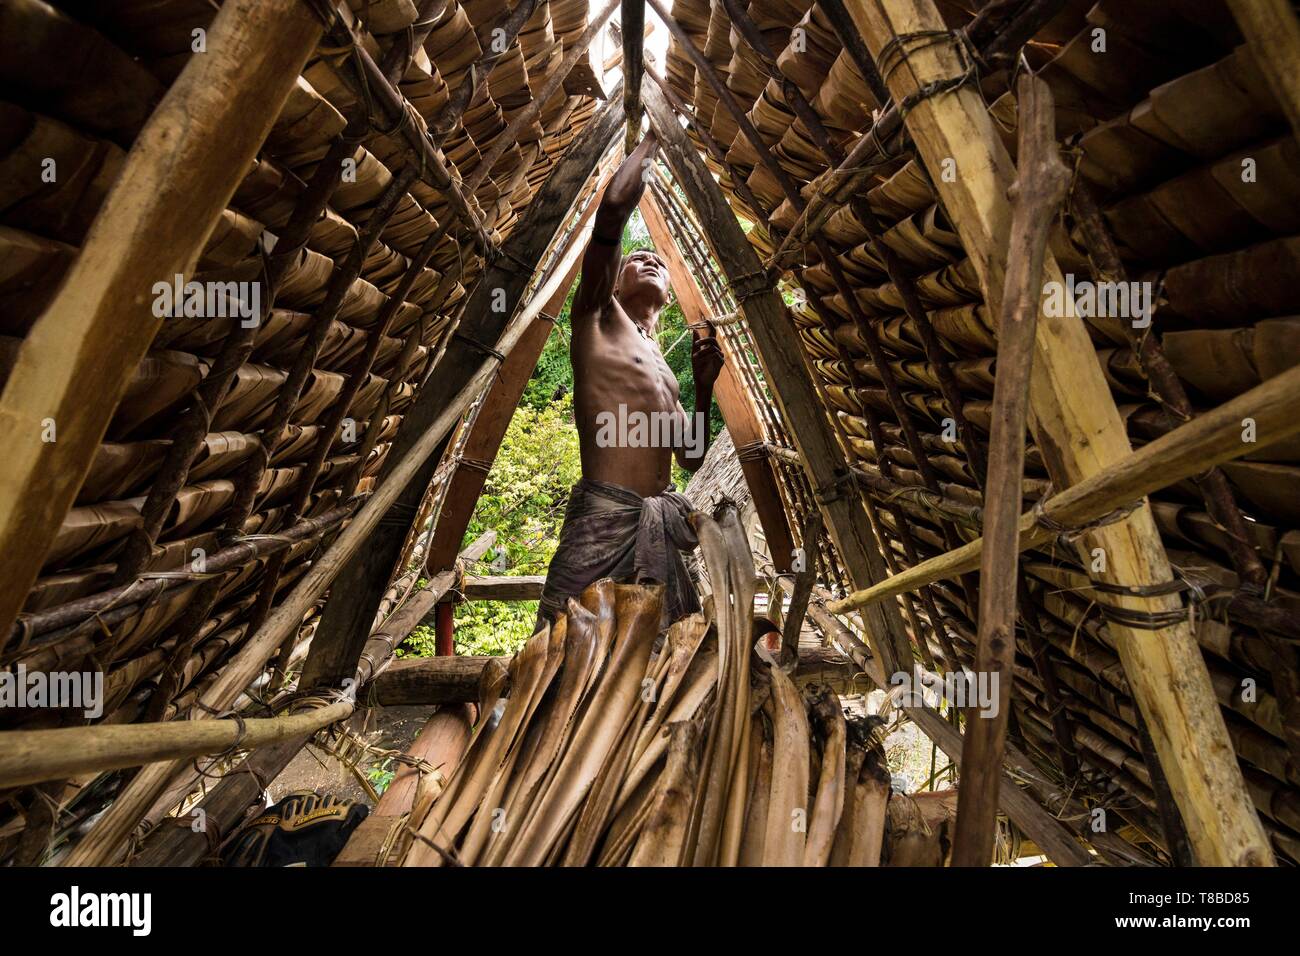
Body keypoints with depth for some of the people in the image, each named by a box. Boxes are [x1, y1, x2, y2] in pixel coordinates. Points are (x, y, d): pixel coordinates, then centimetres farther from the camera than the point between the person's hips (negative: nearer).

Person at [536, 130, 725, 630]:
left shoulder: (660, 362, 26)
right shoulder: (598, 315, 10)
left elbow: (690, 458, 24)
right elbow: (612, 210, -5)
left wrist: (704, 385, 13)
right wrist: (650, 142, 11)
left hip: (661, 519, 7)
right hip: (604, 512, -6)